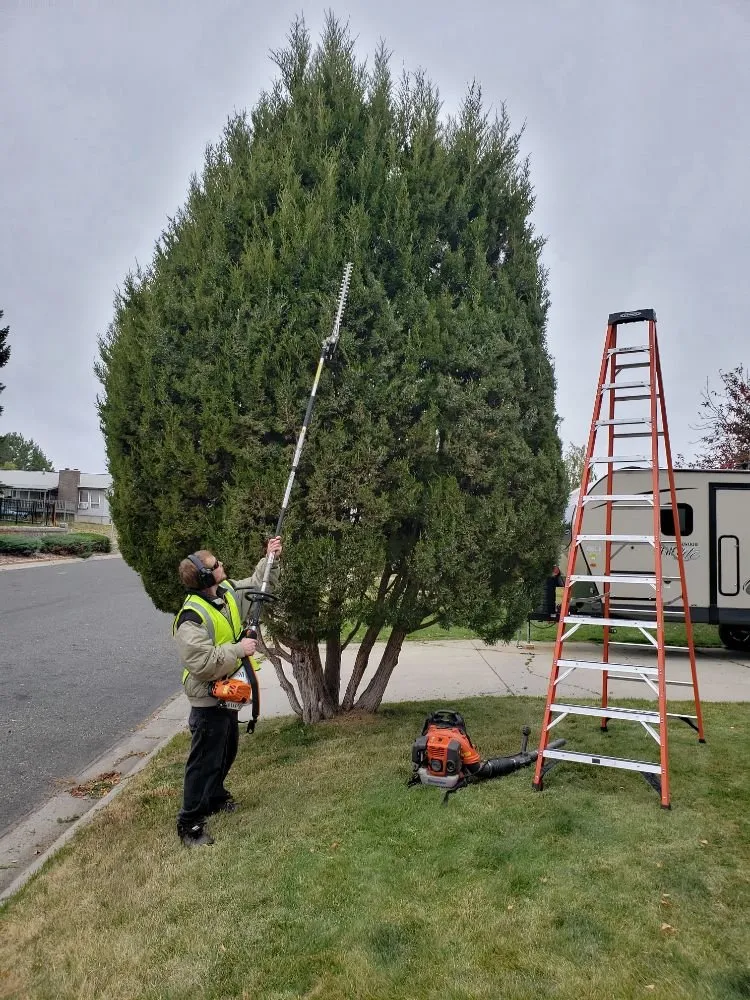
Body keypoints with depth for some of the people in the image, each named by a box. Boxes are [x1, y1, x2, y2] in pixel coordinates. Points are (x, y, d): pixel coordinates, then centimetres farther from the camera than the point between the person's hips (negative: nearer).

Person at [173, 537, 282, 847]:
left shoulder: (228, 591, -4)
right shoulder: (192, 618, -29)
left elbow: (256, 586, 13)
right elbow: (203, 663, -34)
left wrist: (270, 559, 1)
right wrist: (239, 649, -25)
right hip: (208, 700, -9)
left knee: (227, 751, 26)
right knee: (205, 760, 2)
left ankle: (215, 796, 49)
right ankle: (190, 822, 17)